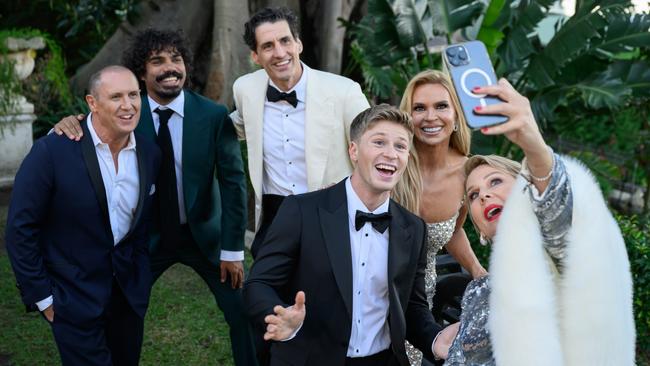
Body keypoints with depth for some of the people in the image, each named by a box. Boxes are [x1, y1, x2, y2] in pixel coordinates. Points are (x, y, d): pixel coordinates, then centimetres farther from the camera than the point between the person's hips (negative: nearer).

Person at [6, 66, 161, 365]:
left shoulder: (150, 154, -2)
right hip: (74, 294, -5)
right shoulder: (52, 150, -17)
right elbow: (20, 229, -12)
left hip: (129, 292, 5)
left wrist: (141, 278, 11)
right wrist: (42, 297, -9)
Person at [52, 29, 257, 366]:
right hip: (147, 236, 1)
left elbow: (232, 182, -9)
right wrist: (68, 126, -26)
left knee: (243, 314, 4)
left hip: (203, 234, -1)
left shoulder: (214, 115, -12)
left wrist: (232, 249, -11)